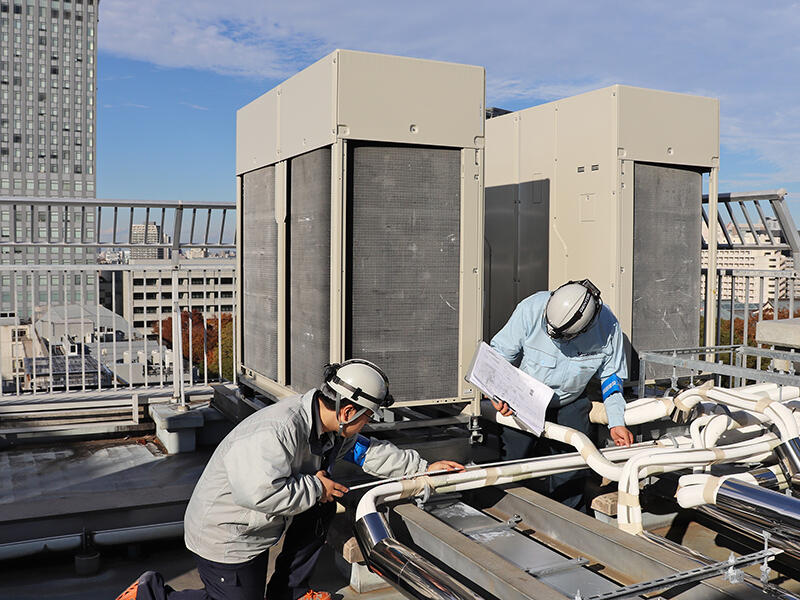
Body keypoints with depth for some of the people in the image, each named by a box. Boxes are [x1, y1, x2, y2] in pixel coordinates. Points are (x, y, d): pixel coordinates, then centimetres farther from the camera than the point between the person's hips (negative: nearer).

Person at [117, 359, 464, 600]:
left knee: (324, 507, 7)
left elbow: (369, 452, 12)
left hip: (256, 529, 9)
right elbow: (259, 492, -41)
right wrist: (315, 486, -28)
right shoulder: (278, 431, -33)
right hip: (224, 535, -9)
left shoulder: (334, 428, -2)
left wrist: (423, 468, 12)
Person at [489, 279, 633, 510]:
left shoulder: (608, 326, -21)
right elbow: (500, 352, -13)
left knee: (571, 476, 2)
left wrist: (617, 422, -10)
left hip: (570, 404, 1)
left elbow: (611, 376, -4)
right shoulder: (531, 309, -27)